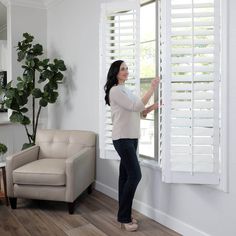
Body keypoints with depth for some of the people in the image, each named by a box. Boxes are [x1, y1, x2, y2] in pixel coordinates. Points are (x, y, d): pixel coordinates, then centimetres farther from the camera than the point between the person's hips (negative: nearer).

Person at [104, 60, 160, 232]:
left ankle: (124, 215, 18)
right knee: (135, 175, -10)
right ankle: (124, 217, 2)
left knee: (126, 175, 10)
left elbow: (139, 113, 17)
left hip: (132, 138, 8)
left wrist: (154, 107, 1)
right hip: (122, 138, -8)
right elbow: (135, 107, -20)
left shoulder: (126, 90, 17)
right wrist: (152, 89, -17)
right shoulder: (115, 90, -11)